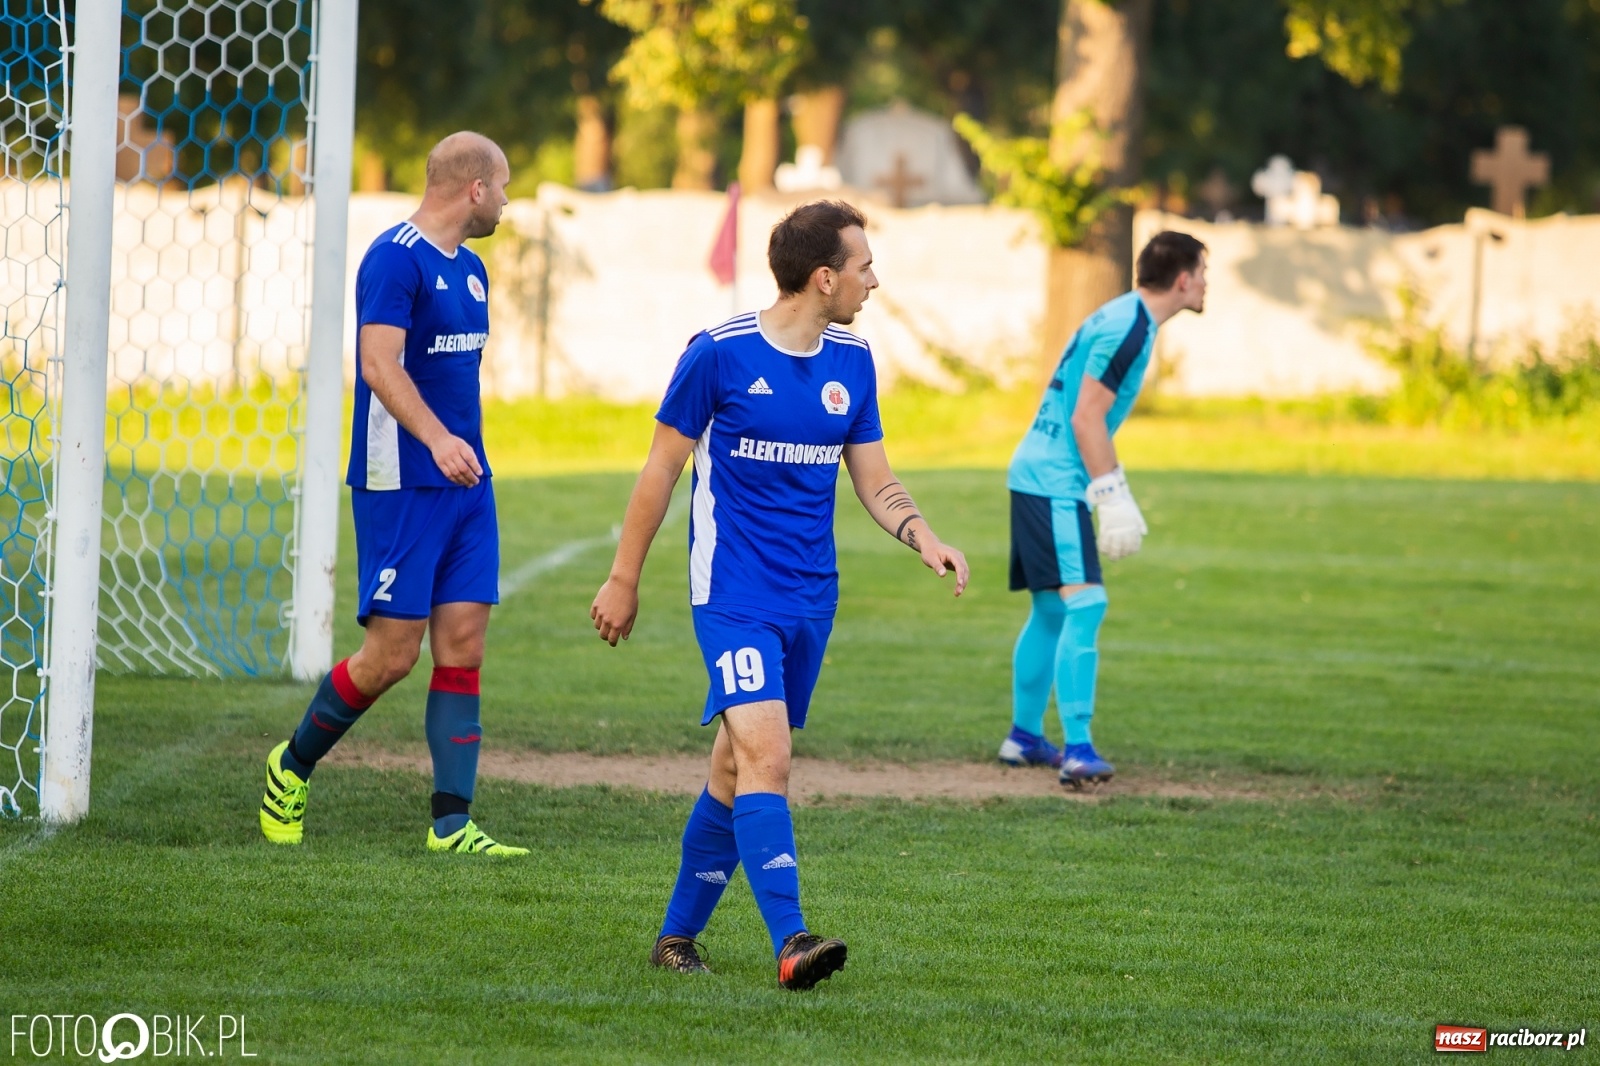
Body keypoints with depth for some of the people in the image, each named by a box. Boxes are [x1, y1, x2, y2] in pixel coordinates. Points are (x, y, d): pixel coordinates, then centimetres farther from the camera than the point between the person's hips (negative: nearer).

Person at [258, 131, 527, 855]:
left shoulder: (469, 270, 16)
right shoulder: (395, 258, -12)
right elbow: (380, 364, -22)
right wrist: (436, 437, -33)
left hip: (466, 483, 8)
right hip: (401, 487, -8)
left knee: (463, 644, 1)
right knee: (392, 653, -6)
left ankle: (451, 822, 0)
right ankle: (291, 767, 16)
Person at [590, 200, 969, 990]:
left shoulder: (851, 362, 6)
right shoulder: (719, 354, -10)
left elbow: (875, 482, 12)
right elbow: (662, 468, -1)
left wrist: (921, 535, -9)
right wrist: (624, 581, 3)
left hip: (810, 598, 6)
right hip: (735, 593, -6)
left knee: (737, 768, 11)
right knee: (765, 756, -19)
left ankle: (679, 933, 23)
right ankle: (791, 942, -26)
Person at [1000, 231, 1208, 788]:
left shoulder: (1128, 321, 15)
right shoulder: (1126, 328, -17)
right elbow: (1086, 417, -21)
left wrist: (1116, 496, 25)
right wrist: (1111, 494, -20)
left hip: (1040, 477, 11)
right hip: (1054, 483, -11)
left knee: (1051, 610, 17)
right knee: (1084, 603, -16)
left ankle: (1024, 737, 27)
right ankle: (1077, 750, -22)